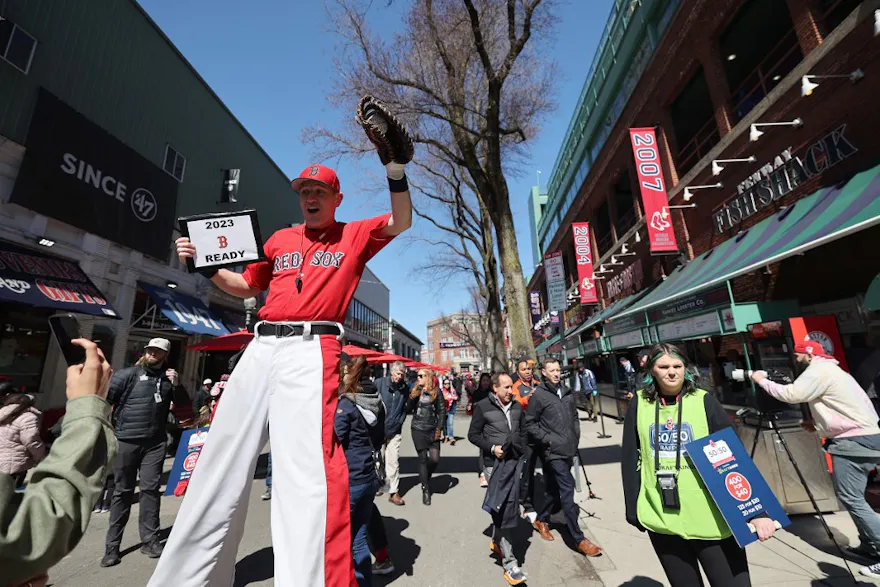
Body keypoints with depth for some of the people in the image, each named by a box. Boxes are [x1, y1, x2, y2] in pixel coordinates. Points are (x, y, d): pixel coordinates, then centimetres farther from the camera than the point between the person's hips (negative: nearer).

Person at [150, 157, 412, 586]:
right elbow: (246, 286, 29)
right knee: (221, 463, 13)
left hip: (312, 350, -5)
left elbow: (401, 225, -2)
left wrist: (395, 171, -11)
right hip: (261, 348, 6)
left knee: (306, 467, -19)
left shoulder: (355, 236, 12)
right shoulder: (280, 239, 23)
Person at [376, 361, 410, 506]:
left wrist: (398, 423, 2)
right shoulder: (379, 383, -9)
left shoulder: (405, 388, 0)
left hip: (394, 431, 1)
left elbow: (405, 408, 8)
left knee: (393, 461, 2)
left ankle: (393, 492, 11)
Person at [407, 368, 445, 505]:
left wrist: (439, 429, -6)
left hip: (432, 430, 0)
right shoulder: (415, 391, 2)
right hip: (418, 430, 1)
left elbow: (442, 411, 0)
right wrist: (412, 398, -16)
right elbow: (408, 410, 0)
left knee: (435, 459, -3)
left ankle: (425, 477, 30)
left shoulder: (436, 392, -3)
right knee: (423, 458, 3)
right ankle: (426, 490, 17)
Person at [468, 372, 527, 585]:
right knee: (504, 509, -4)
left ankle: (496, 541, 41)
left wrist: (523, 449, 5)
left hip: (516, 461, 5)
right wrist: (492, 447, -15)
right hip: (496, 463, -5)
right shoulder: (483, 407, -9)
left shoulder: (517, 406, 5)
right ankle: (509, 563, 7)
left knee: (507, 507, 16)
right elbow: (473, 435, -4)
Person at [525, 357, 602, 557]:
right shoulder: (538, 395, -11)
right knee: (567, 490, -6)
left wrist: (576, 437, 9)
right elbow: (530, 424, -8)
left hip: (569, 449, 7)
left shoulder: (567, 392, 8)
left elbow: (574, 417, 19)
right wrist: (548, 439, -14)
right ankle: (579, 539, 7)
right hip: (553, 451, -6)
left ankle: (541, 520, 37)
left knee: (554, 488, 18)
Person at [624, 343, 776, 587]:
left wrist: (757, 509, -11)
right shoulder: (639, 404, -2)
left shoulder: (704, 401, -5)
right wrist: (633, 508, 2)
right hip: (662, 519, 2)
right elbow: (631, 460, 3)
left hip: (710, 518, -1)